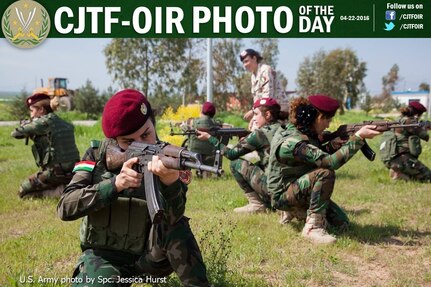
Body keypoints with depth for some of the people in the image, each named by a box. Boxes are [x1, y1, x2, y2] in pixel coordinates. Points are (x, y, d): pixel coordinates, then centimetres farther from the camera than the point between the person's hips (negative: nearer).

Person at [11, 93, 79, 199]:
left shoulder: (44, 122, -12)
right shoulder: (65, 124, 10)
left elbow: (15, 133, -4)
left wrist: (27, 123, 14)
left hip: (54, 174, -8)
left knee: (23, 191, 11)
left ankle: (60, 191, -8)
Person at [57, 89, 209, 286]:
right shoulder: (98, 154, -6)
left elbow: (173, 216, -28)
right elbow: (65, 207, -16)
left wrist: (170, 180, -49)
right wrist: (115, 184, -30)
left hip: (149, 254, 0)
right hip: (104, 255, 0)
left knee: (177, 227, -30)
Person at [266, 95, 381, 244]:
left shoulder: (305, 133, 0)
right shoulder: (292, 142, -29)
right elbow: (330, 162, -37)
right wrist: (358, 137, -35)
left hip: (299, 188, 9)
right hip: (283, 195, -9)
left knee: (341, 222, 4)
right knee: (325, 173, -32)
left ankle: (299, 210, 18)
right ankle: (313, 226, -23)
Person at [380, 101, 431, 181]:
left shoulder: (400, 120, 17)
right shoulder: (408, 121, -10)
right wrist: (424, 128, 16)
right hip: (402, 159, -10)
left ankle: (397, 171, 4)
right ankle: (399, 174, -10)